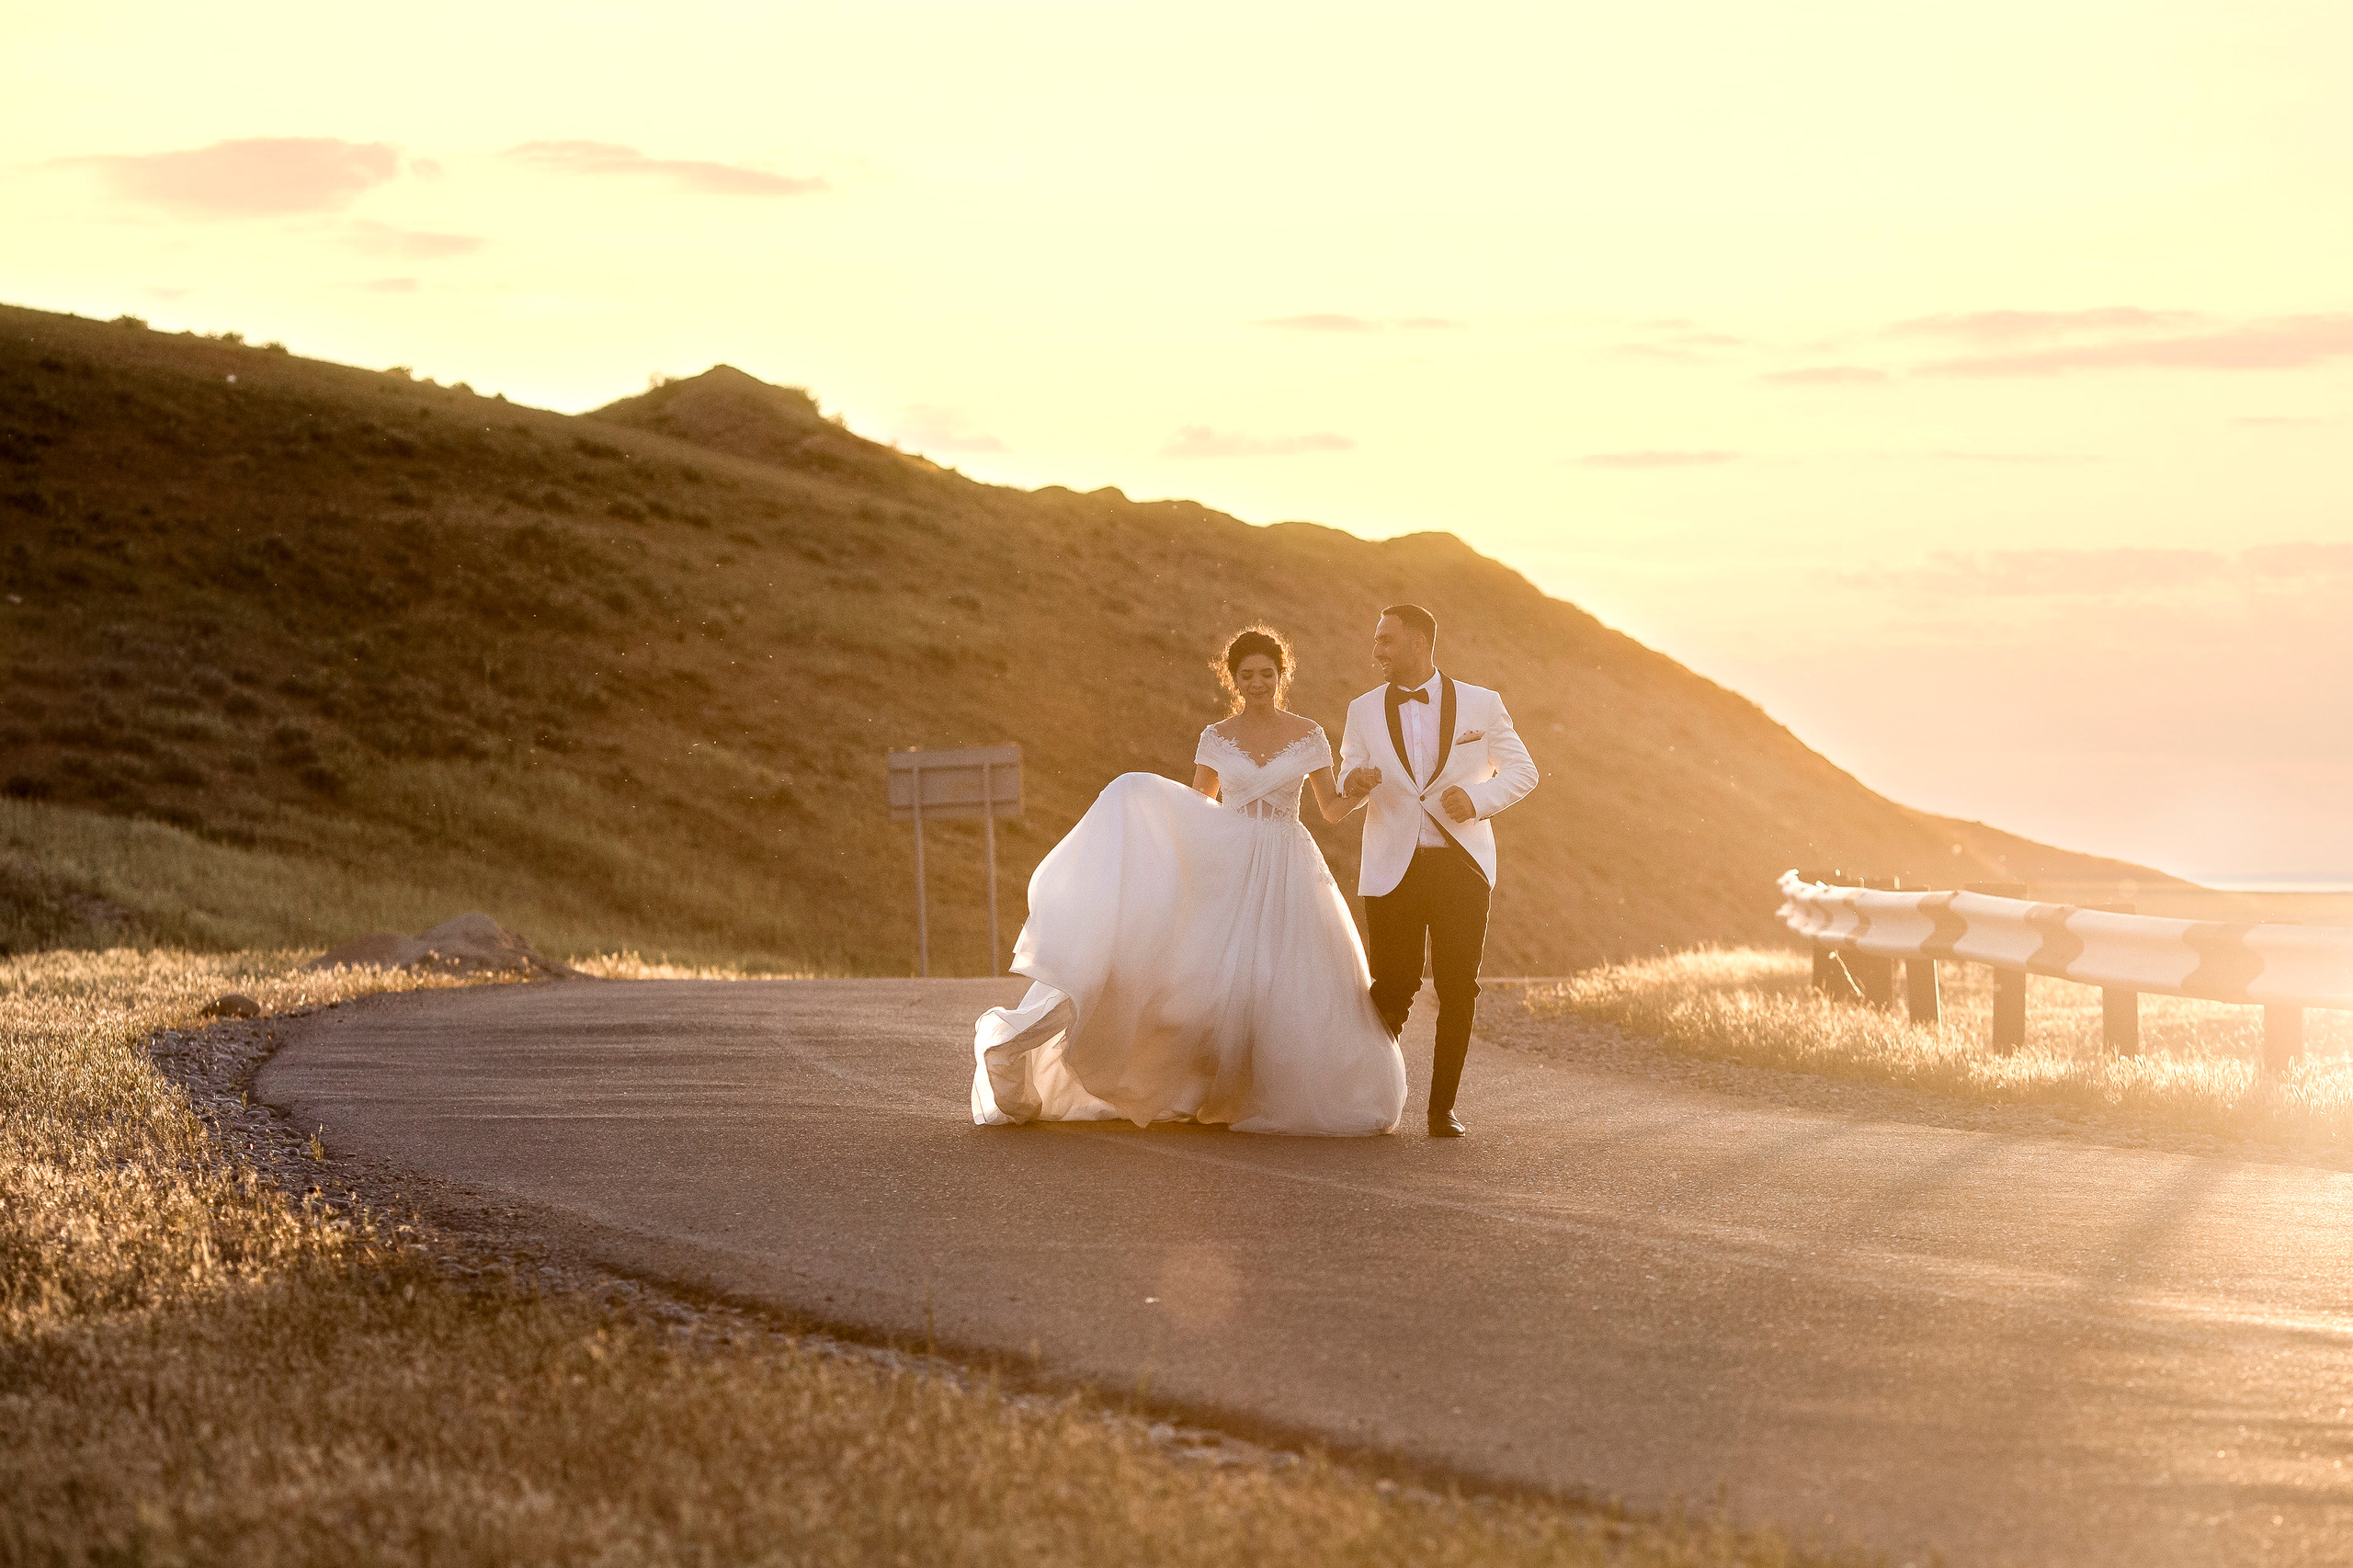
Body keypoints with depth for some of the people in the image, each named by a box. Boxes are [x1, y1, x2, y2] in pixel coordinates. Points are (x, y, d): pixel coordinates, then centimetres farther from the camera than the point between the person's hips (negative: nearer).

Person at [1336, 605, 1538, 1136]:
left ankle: (1443, 1106, 6)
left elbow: (1522, 771, 9)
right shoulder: (1364, 711, 9)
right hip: (1393, 870, 0)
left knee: (1458, 988, -3)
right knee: (1393, 989, -4)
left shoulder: (1481, 705, 4)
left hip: (1461, 867, 0)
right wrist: (1355, 784, -13)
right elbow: (1344, 792, 12)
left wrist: (1478, 799, -10)